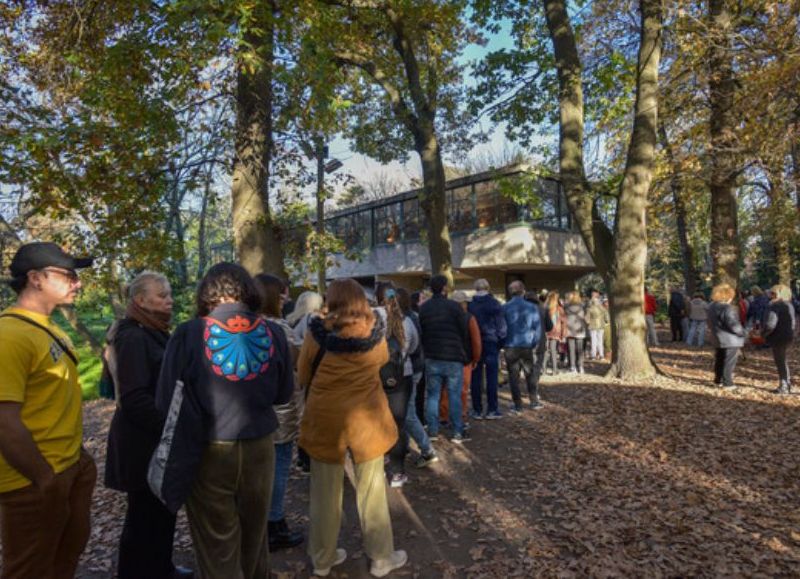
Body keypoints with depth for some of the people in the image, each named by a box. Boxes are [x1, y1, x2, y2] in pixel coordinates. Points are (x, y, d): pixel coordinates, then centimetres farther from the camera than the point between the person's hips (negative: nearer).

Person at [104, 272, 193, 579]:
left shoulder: (152, 333, 11)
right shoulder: (133, 338, -19)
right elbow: (135, 399, -24)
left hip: (157, 437, 9)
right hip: (144, 442, -9)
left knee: (162, 508, 20)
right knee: (146, 514, 5)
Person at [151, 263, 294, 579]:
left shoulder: (188, 334, -13)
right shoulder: (273, 333, -6)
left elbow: (166, 401, -8)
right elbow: (284, 393, 6)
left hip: (209, 453, -2)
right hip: (259, 448, 3)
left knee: (217, 547, 14)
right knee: (254, 535, 25)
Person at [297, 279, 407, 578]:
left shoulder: (319, 332, -11)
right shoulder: (375, 331, -7)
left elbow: (302, 376, 0)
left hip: (324, 419, 0)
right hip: (366, 418, 0)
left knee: (325, 493, 15)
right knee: (372, 491, 15)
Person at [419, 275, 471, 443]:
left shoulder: (422, 308, 3)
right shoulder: (454, 306, -9)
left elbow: (420, 333, 7)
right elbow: (465, 332, -3)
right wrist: (463, 354, 11)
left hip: (431, 358, 3)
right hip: (453, 358, -3)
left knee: (432, 395, 9)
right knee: (454, 396, 3)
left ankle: (432, 431, 12)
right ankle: (457, 432, 7)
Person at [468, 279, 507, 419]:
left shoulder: (469, 304, 1)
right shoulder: (494, 303, -5)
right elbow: (501, 325, -5)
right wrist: (501, 341, 5)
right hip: (491, 343, -2)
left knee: (476, 377, 7)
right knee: (492, 377, 2)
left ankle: (477, 409, 10)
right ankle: (492, 409, 3)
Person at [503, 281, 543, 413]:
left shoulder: (504, 308, -4)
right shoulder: (531, 307, -3)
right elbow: (538, 328, -2)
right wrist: (535, 344, 9)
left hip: (511, 347, 0)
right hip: (527, 346, 0)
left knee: (513, 376, 7)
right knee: (531, 374, 16)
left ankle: (518, 406, 9)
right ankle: (534, 401, 21)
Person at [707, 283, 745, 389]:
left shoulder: (712, 307, 9)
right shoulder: (727, 308, -21)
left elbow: (710, 324, 18)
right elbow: (733, 324, -23)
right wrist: (742, 332, -9)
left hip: (718, 338, 9)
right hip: (730, 340, -9)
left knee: (719, 360, 16)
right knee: (729, 361, -2)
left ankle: (718, 380, 24)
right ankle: (727, 382, 1)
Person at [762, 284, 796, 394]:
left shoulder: (775, 306, -20)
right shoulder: (789, 305, 10)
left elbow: (770, 324, -24)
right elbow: (793, 322, 18)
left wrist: (764, 334, -9)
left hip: (778, 338, -9)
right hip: (788, 336, 9)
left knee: (780, 361, 1)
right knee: (783, 361, 20)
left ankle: (783, 387, 8)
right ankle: (787, 383, 28)